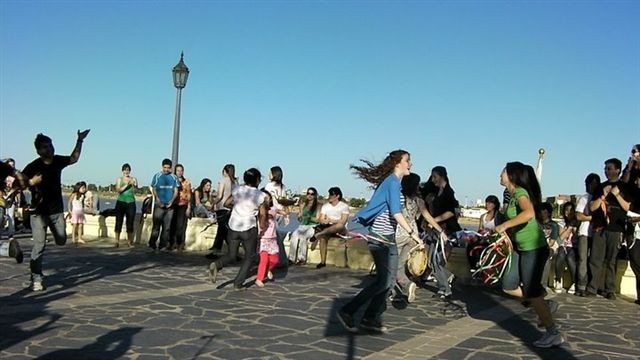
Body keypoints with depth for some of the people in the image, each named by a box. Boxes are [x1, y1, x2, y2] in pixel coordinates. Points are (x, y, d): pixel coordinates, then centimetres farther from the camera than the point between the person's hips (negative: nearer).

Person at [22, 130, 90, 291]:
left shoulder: (58, 160, 0)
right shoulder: (33, 167, -16)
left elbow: (74, 158, 19)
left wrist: (79, 141, 15)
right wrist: (32, 182, -30)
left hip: (56, 210, 5)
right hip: (39, 212, -5)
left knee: (61, 241, 7)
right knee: (39, 246, -8)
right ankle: (36, 279, 1)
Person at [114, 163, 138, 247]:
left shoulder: (134, 179, 5)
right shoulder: (119, 179, 6)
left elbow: (136, 190, -9)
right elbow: (118, 190, -9)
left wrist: (134, 185, -29)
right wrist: (127, 185, -20)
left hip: (131, 203, 0)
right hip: (121, 202, 0)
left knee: (130, 222, 3)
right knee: (119, 222, -2)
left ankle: (130, 240, 9)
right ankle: (117, 240, 2)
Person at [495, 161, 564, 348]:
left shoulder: (520, 192, -17)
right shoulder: (512, 194, 10)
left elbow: (529, 213, -38)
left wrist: (504, 225, -38)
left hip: (534, 248, -9)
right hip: (520, 247, 9)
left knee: (531, 292, -3)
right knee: (509, 287, 8)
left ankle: (554, 334, 9)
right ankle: (546, 304, 22)